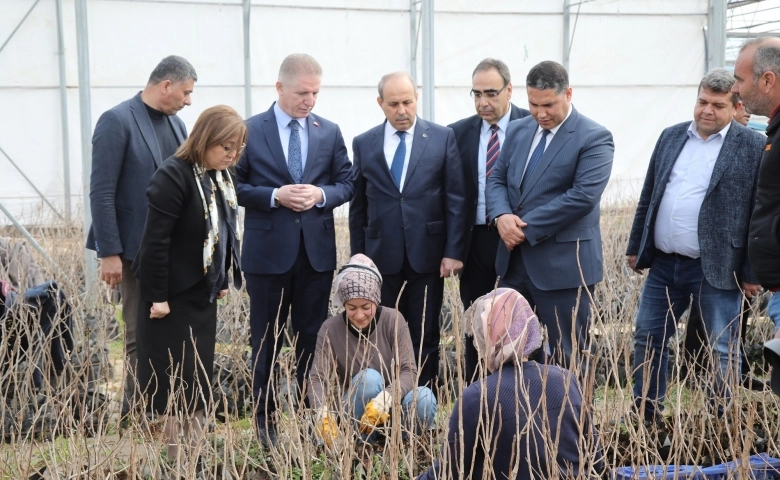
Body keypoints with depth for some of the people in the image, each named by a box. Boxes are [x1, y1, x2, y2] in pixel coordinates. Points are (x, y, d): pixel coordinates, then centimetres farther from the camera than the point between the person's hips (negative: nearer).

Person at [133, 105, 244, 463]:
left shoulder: (220, 176, 5)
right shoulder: (173, 175, -20)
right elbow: (155, 240, -21)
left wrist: (222, 280, 14)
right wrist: (157, 296, -20)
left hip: (203, 290, 8)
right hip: (172, 293, -8)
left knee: (200, 369, 11)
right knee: (172, 371, 1)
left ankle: (197, 446, 21)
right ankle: (173, 452, 12)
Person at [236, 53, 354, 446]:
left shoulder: (330, 132, 6)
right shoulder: (250, 130, -3)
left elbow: (346, 183, 8)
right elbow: (235, 186, -3)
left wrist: (321, 194, -12)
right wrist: (275, 196, -17)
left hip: (317, 251, 3)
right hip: (268, 251, -2)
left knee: (312, 338, 10)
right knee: (266, 339, 7)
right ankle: (265, 418, 18)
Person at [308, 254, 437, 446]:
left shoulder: (393, 320, -12)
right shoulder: (330, 329, -12)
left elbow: (409, 371, -18)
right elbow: (317, 378, -18)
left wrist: (385, 398, -38)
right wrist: (323, 413, -39)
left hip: (392, 404, 0)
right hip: (353, 410, 0)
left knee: (423, 398, -31)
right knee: (369, 378, -32)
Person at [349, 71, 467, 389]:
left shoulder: (442, 138, 2)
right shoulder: (363, 144, 7)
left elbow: (455, 199, 0)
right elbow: (358, 207, 9)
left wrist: (453, 251, -7)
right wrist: (358, 258, 6)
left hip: (427, 255, -1)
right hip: (382, 256, 1)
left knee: (425, 339, 6)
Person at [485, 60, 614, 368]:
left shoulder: (594, 138, -10)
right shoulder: (518, 130, 11)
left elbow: (583, 196, -20)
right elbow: (496, 179, 12)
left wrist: (527, 227, -18)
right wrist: (501, 216, -10)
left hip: (563, 264, -6)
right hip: (514, 259, 6)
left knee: (565, 358, 4)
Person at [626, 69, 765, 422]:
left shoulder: (753, 148, -6)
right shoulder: (671, 137, 10)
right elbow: (648, 197, 14)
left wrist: (753, 273, -10)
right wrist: (636, 247, 14)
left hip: (716, 271, -5)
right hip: (664, 264, 5)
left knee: (723, 353, 5)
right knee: (647, 341, 13)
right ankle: (644, 419, 27)